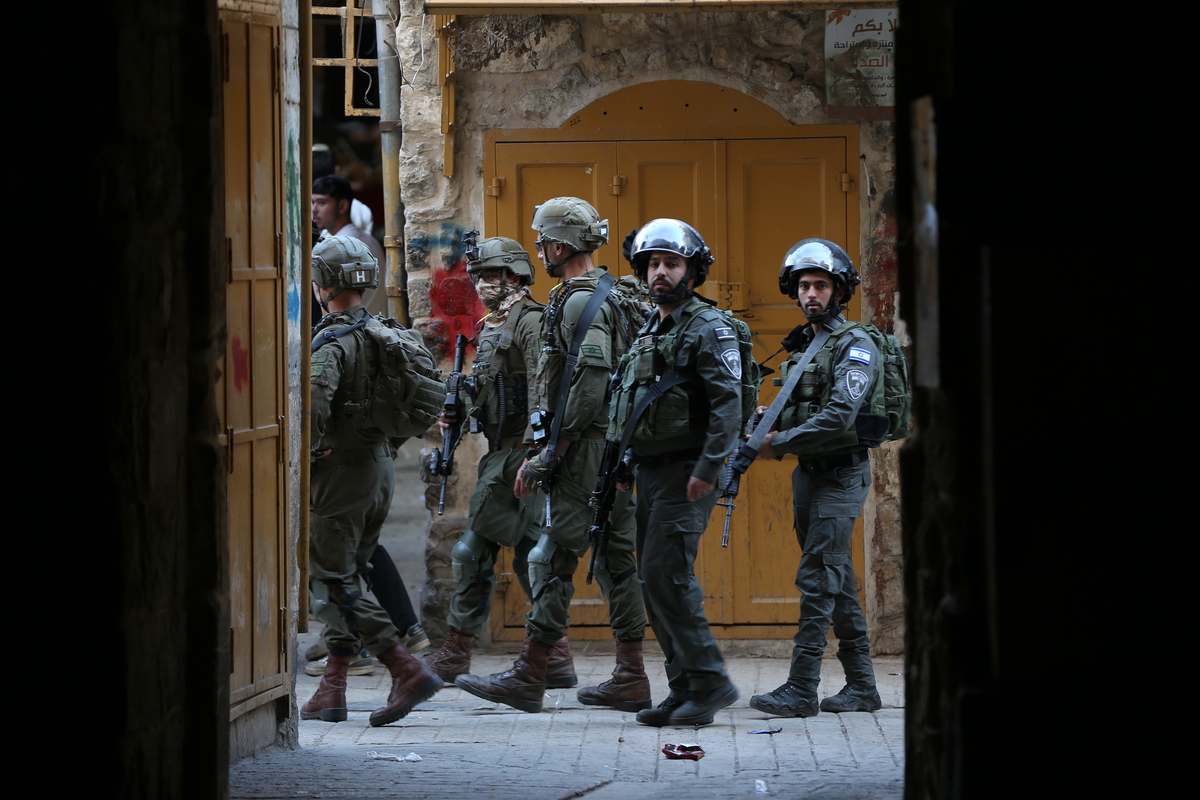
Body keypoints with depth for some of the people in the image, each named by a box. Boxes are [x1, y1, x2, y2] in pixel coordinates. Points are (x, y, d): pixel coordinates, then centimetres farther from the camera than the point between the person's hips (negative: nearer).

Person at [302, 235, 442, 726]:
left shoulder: (331, 341, -16)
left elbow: (314, 396, -33)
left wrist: (313, 447, -19)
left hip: (341, 471, -8)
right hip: (380, 466, 8)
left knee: (331, 584, -4)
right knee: (344, 581, 14)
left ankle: (407, 670, -14)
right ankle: (332, 691, 16)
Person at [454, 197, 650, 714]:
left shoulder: (579, 302, -14)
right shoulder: (611, 295, 17)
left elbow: (589, 386, -22)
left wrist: (547, 457, -19)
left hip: (586, 451, -10)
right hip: (617, 450, 10)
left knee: (553, 560, -7)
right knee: (616, 559, 9)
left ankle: (528, 679, -4)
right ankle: (630, 679, 10)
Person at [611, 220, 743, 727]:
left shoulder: (709, 328, -9)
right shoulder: (648, 332, 18)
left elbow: (728, 404, -18)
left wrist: (708, 469, -23)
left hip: (687, 474, -9)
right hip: (650, 472, 9)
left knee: (665, 575, -16)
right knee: (654, 580, 7)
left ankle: (710, 682, -11)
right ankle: (685, 689, 11)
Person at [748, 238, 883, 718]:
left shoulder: (855, 347, -12)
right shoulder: (802, 345, 15)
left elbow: (838, 418, -24)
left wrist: (779, 443, -19)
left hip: (841, 475, -9)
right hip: (809, 475, 9)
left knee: (817, 579, -13)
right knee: (837, 581, 11)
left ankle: (802, 688, -14)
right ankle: (861, 686, 17)